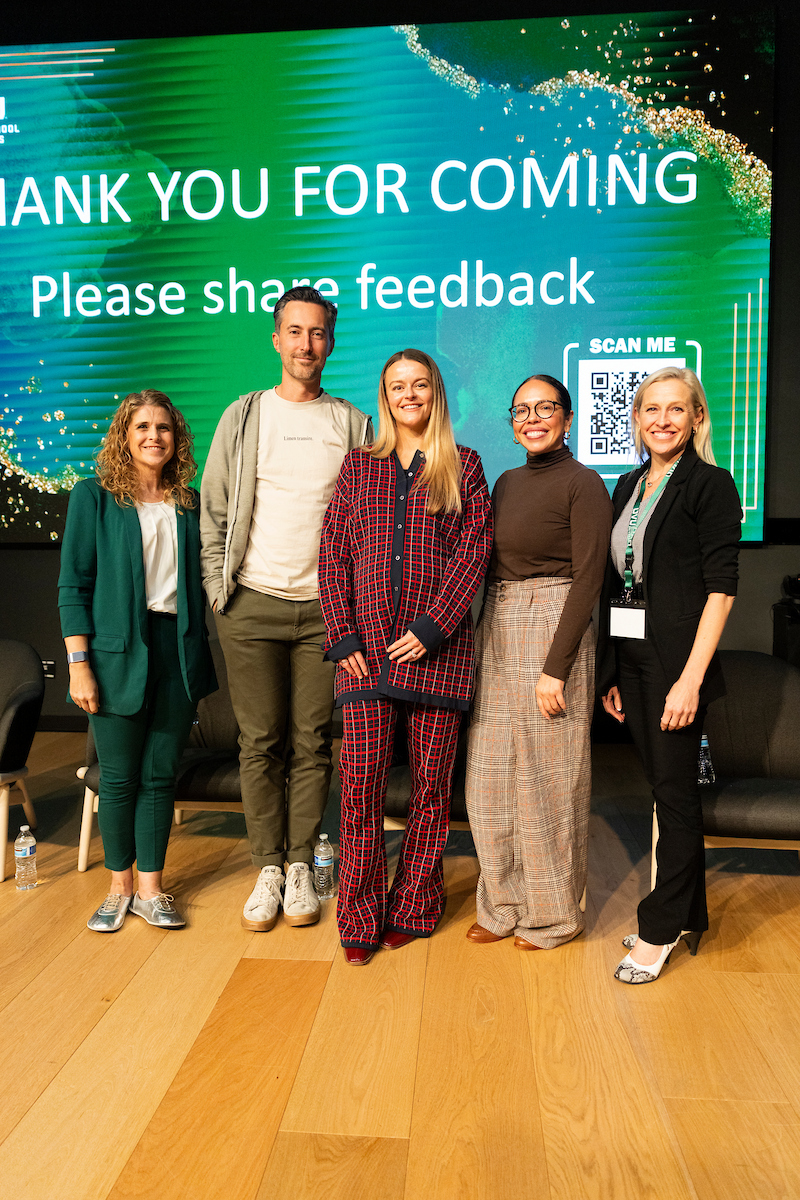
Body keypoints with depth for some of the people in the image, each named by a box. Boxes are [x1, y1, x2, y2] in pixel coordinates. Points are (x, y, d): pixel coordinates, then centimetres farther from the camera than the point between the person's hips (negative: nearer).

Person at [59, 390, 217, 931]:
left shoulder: (191, 503, 10)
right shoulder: (94, 497, 2)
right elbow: (74, 585, -2)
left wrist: (205, 656, 7)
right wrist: (79, 663, -9)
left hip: (178, 652, 3)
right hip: (119, 653, -2)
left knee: (161, 775, 7)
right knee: (119, 777, 5)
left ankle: (150, 886, 20)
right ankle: (120, 887, 22)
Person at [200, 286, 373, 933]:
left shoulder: (351, 423, 7)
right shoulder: (243, 416, 7)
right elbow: (213, 511, 8)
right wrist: (219, 589, 1)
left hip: (325, 607, 0)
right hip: (253, 605, 0)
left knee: (312, 743, 6)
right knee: (260, 742, 5)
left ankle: (300, 866, 19)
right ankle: (268, 869, 18)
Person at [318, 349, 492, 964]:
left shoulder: (463, 465, 8)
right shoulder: (359, 465, 14)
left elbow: (474, 550, -2)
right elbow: (334, 553, 8)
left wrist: (431, 626, -11)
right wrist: (343, 634, -3)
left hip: (437, 644, -1)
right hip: (367, 646, 1)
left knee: (431, 783, 5)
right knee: (361, 781, -2)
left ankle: (413, 908, 22)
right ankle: (360, 917, 12)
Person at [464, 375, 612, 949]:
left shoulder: (583, 484, -7)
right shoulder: (508, 482, 14)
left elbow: (588, 580, -13)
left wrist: (556, 667, -18)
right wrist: (487, 637, 13)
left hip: (552, 631, -7)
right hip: (497, 633, 7)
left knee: (547, 777, 2)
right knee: (493, 774, 11)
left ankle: (555, 914, 21)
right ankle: (506, 905, 27)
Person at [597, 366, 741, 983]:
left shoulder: (711, 485, -7)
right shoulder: (630, 486, 14)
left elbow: (721, 588, -13)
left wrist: (690, 678, -20)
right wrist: (610, 670, 11)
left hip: (677, 660, -7)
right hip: (630, 659, 7)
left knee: (675, 792, 2)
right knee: (662, 787, 14)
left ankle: (660, 930, 14)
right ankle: (688, 916, 28)